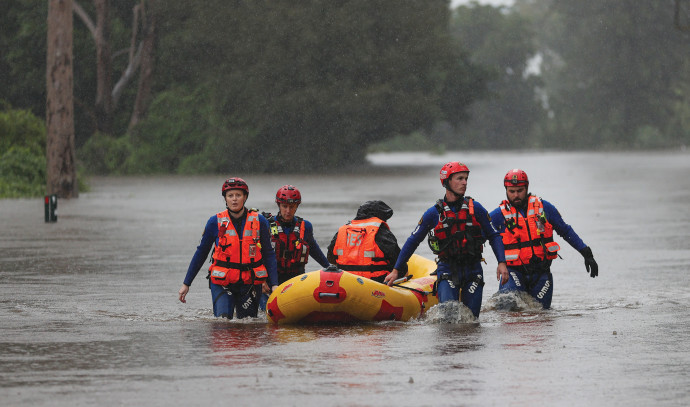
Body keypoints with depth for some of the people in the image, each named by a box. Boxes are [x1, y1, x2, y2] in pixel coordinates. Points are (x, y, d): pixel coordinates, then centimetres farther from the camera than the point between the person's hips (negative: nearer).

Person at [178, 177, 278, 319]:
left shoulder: (259, 221, 1)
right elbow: (201, 253, 7)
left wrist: (274, 285, -3)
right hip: (221, 283, -1)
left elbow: (268, 254, 6)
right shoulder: (215, 222, -1)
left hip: (250, 284, 1)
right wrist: (186, 284, 8)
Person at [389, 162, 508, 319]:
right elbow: (412, 241, 8)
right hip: (447, 269, -2)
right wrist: (396, 270, 8)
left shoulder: (475, 209, 2)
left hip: (473, 270, 2)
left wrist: (502, 263, -6)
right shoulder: (434, 213, -1)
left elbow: (493, 236, 9)